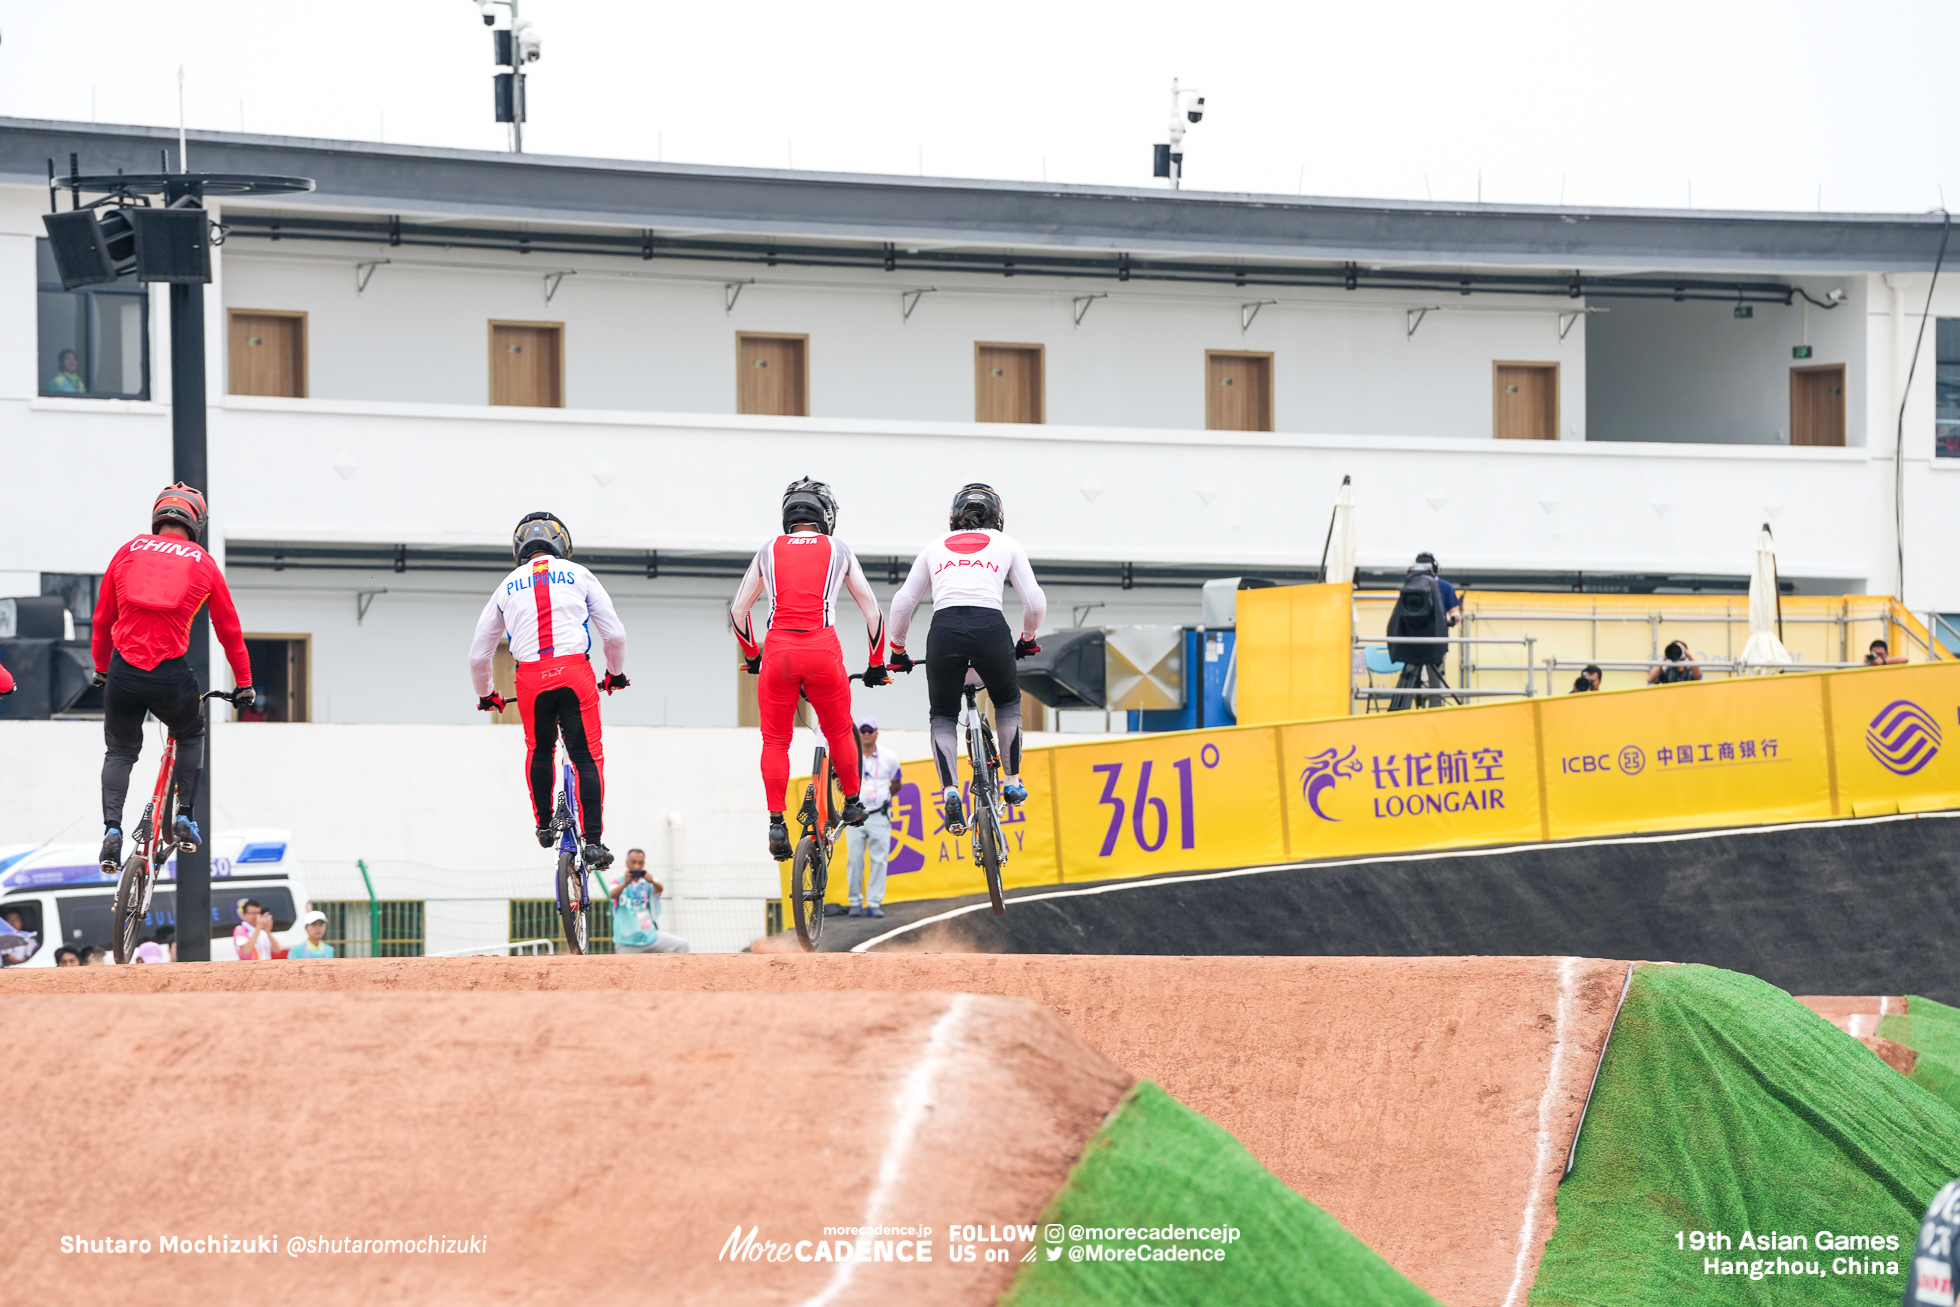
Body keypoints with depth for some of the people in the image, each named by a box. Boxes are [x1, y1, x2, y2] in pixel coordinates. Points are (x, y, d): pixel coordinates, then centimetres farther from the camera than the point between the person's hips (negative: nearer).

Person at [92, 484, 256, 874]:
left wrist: (101, 668, 33)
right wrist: (244, 684, 25)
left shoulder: (129, 552, 10)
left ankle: (111, 830, 0)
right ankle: (184, 818, 20)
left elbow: (102, 618, 18)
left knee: (120, 752, 20)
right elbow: (229, 629, 15)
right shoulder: (203, 564, 7)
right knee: (191, 735, 29)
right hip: (172, 675, -1)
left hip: (123, 672, 1)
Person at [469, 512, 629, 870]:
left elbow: (478, 655, 23)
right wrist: (615, 673, 30)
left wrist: (485, 695, 40)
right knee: (587, 757, 1)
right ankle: (593, 841, -10)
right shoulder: (578, 575, 14)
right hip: (575, 671, -2)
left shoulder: (508, 587, 19)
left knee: (539, 751, 26)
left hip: (531, 678, 2)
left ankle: (544, 824, 28)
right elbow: (615, 634, 11)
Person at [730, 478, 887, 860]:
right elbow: (871, 609, 16)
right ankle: (852, 803, 31)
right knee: (839, 731, 22)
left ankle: (776, 823, 1)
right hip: (823, 650, 0)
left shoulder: (769, 552, 16)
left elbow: (737, 611, 19)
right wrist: (877, 664, 26)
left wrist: (752, 656, 33)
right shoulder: (838, 550, 15)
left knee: (775, 740, 10)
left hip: (778, 651, 0)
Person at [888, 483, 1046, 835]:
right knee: (1008, 702, 30)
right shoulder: (1006, 545, 22)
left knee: (942, 716, 20)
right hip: (990, 628, -1)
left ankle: (950, 792, -2)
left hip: (944, 630, 1)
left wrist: (898, 651, 37)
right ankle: (1012, 781, 28)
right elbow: (1035, 603, 15)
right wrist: (1027, 640, 34)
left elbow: (902, 604, 23)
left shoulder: (936, 548, 26)